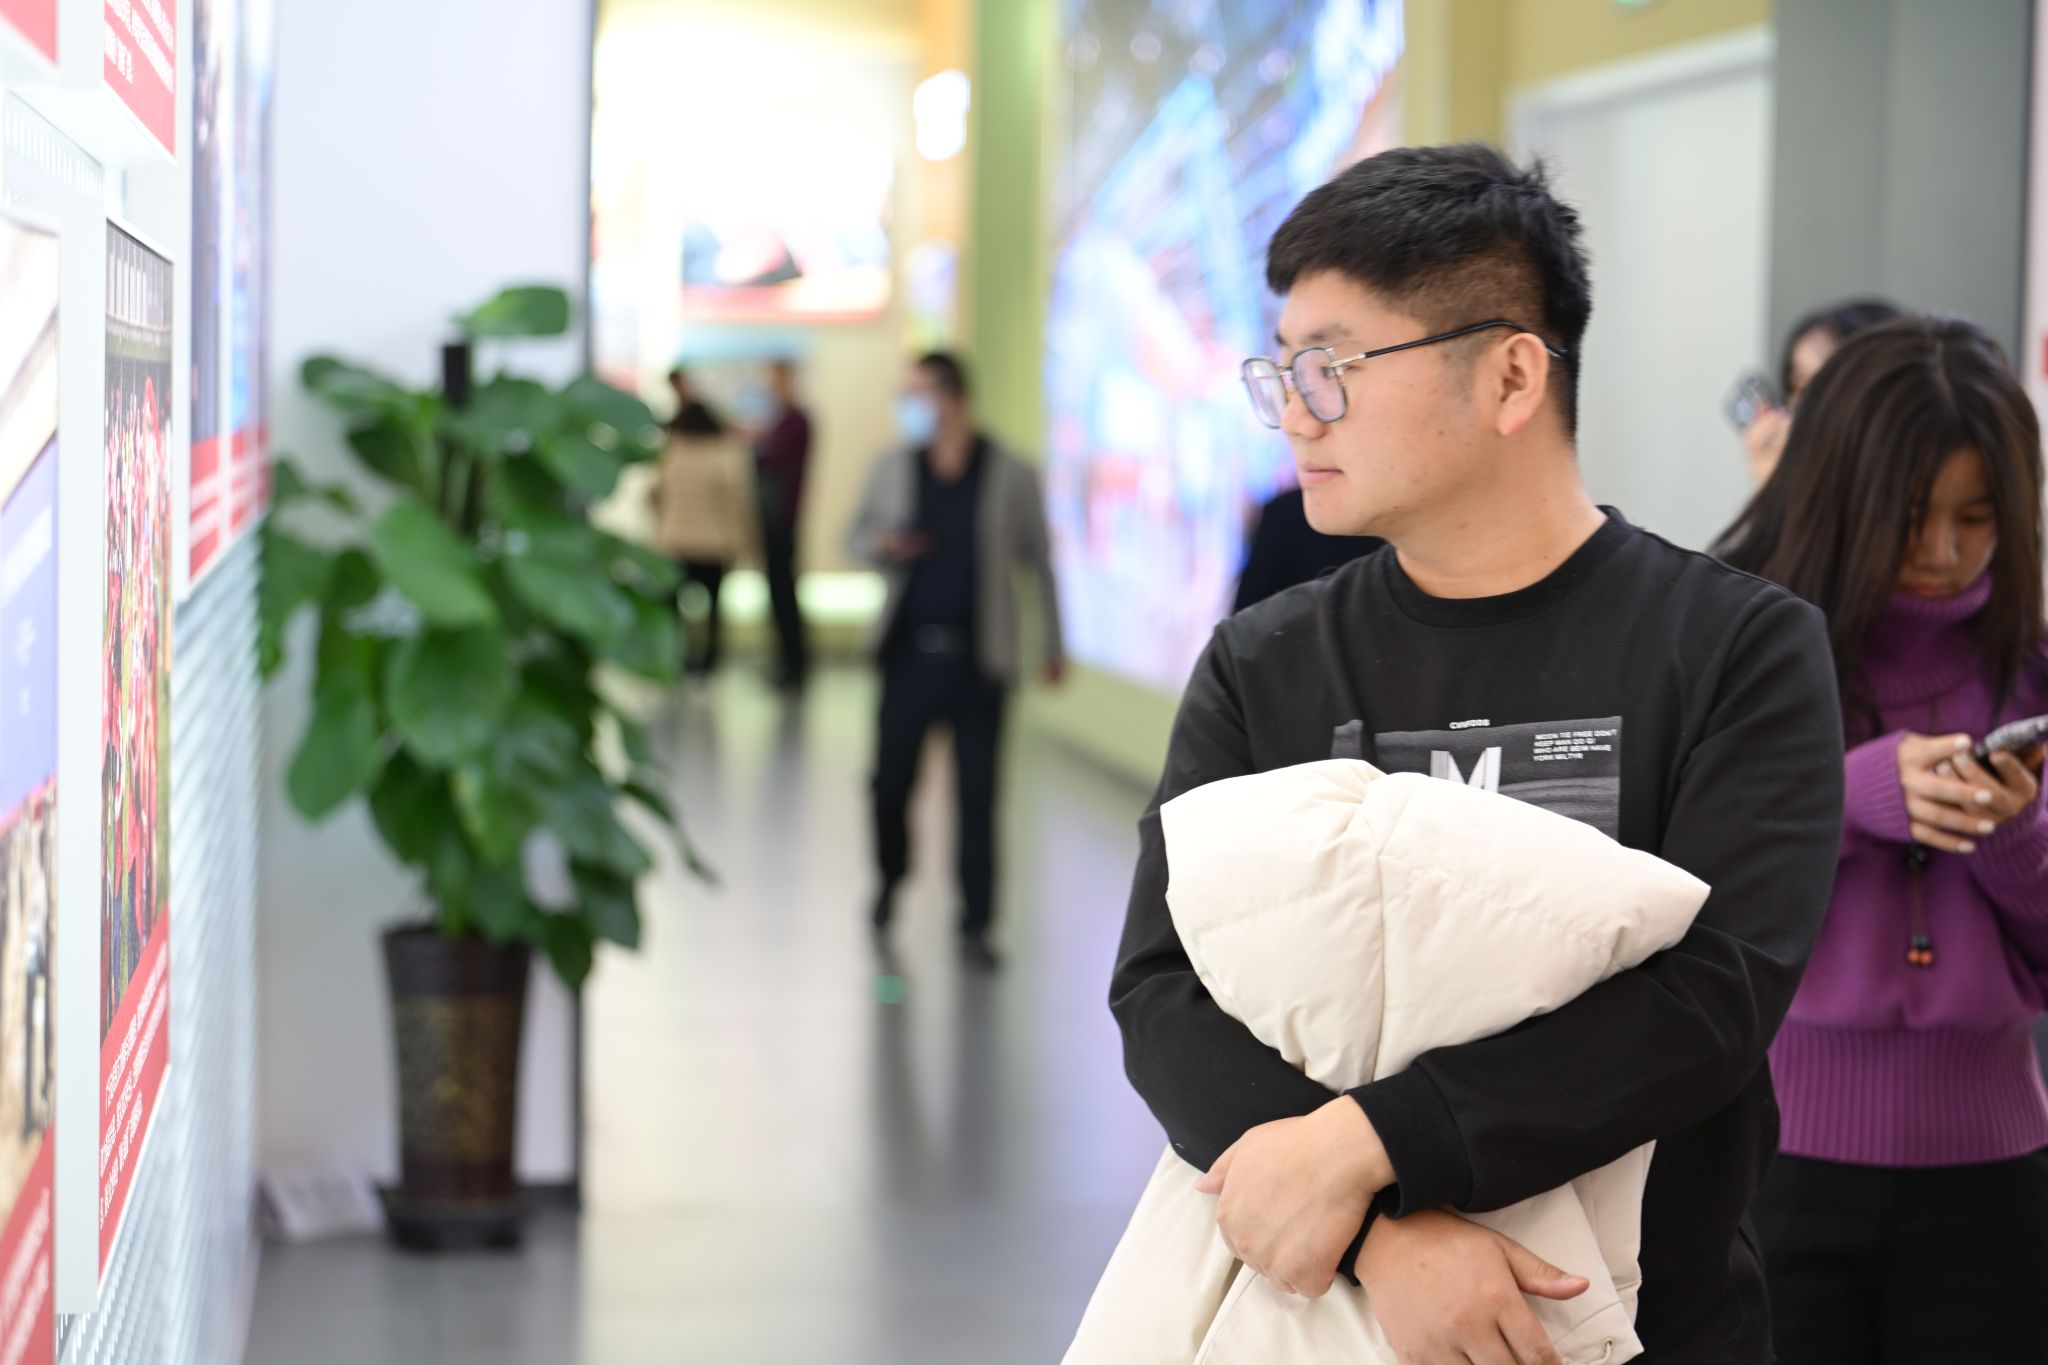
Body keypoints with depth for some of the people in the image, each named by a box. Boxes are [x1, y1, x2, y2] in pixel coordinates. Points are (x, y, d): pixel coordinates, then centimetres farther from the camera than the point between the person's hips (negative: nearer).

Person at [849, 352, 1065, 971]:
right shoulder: (893, 468, 6)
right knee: (890, 779, 1)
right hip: (910, 650, 2)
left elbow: (1040, 562, 5)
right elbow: (856, 535, 16)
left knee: (977, 793, 1)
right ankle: (891, 879, 30)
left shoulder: (1011, 477, -1)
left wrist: (1054, 642, 7)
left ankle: (975, 926, 10)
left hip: (979, 659, -2)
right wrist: (880, 546, -8)